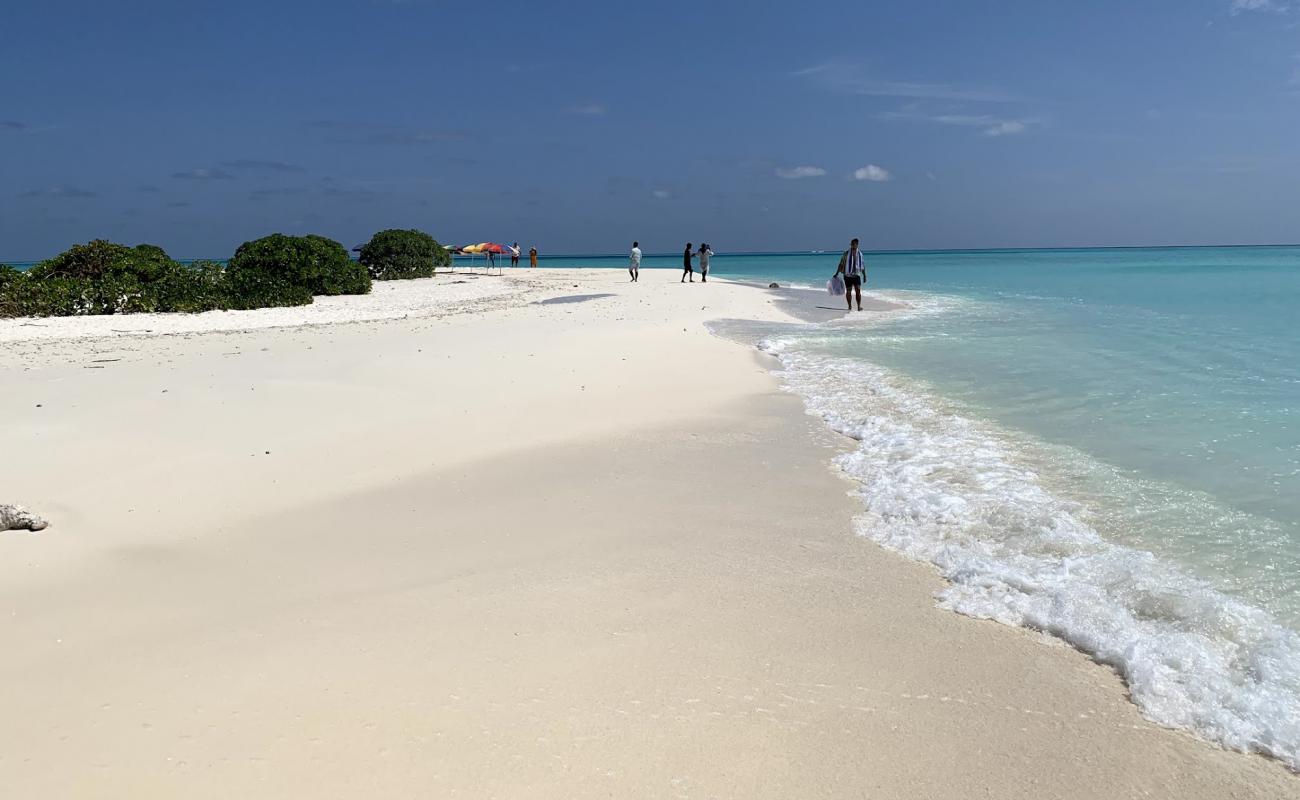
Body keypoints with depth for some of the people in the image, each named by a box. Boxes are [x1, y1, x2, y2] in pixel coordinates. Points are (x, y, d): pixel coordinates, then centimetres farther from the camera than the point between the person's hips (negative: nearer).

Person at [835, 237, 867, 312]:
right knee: (848, 291, 5)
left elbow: (862, 265, 14)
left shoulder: (860, 254, 7)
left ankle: (859, 306, -10)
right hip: (848, 275, -1)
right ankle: (849, 306, 17)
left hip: (857, 275, 1)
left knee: (858, 290, -10)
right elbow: (841, 264, -1)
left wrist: (864, 275, 13)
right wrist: (837, 273, -5)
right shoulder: (846, 253, -2)